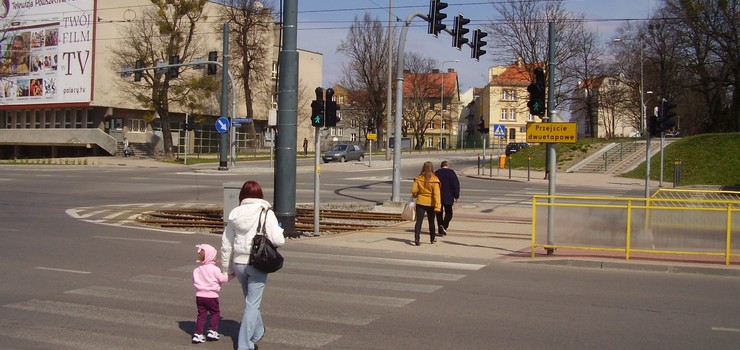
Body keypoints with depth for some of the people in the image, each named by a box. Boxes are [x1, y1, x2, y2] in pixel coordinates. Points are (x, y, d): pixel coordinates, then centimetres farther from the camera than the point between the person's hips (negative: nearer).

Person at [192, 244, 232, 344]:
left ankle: (198, 334, 6)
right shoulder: (214, 269, -12)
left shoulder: (197, 270, 5)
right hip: (211, 295, -5)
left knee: (201, 314, 10)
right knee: (215, 313, 13)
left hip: (199, 295, 5)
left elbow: (195, 282, 12)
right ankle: (212, 332, 11)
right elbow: (222, 279, -7)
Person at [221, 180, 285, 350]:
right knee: (252, 303, 1)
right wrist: (280, 230, 6)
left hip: (239, 264, 5)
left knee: (251, 300, 24)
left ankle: (258, 332, 41)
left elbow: (226, 244, 8)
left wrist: (226, 268, 17)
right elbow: (277, 240, -17)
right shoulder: (265, 213, -10)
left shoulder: (234, 214, 3)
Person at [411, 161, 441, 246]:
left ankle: (416, 238, -19)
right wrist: (437, 205, -20)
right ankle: (432, 239, 31)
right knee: (431, 222, 17)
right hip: (431, 203, 0)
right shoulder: (434, 180, -12)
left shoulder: (418, 179, -7)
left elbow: (414, 190, -7)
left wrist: (415, 195, 16)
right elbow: (436, 193, -17)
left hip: (420, 202, 0)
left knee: (419, 221, -1)